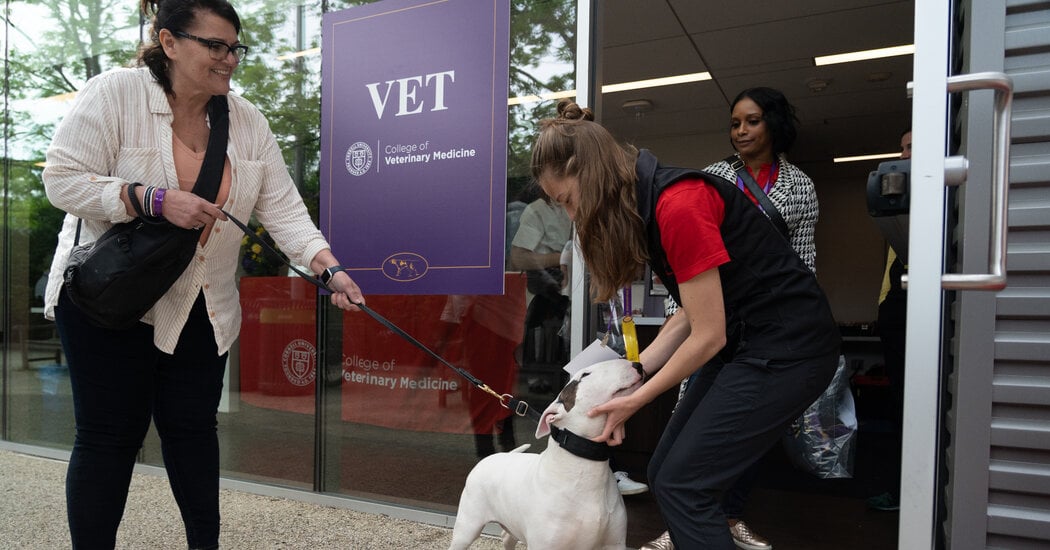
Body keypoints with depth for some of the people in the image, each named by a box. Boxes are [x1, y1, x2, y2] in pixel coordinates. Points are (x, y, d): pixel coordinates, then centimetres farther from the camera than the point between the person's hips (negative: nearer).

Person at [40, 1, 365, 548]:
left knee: (193, 428, 11)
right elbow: (63, 179, -15)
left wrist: (329, 269, -19)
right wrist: (157, 200, -27)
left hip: (199, 307, 4)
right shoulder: (114, 93, -11)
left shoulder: (246, 120, 0)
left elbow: (283, 207, -5)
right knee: (110, 434, 2)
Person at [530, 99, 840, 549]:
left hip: (787, 347, -9)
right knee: (663, 473, 9)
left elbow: (707, 335, -19)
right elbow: (687, 317, 7)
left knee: (682, 484, -7)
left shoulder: (678, 203, -23)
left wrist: (636, 400, -9)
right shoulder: (645, 207, 6)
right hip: (746, 345, 9)